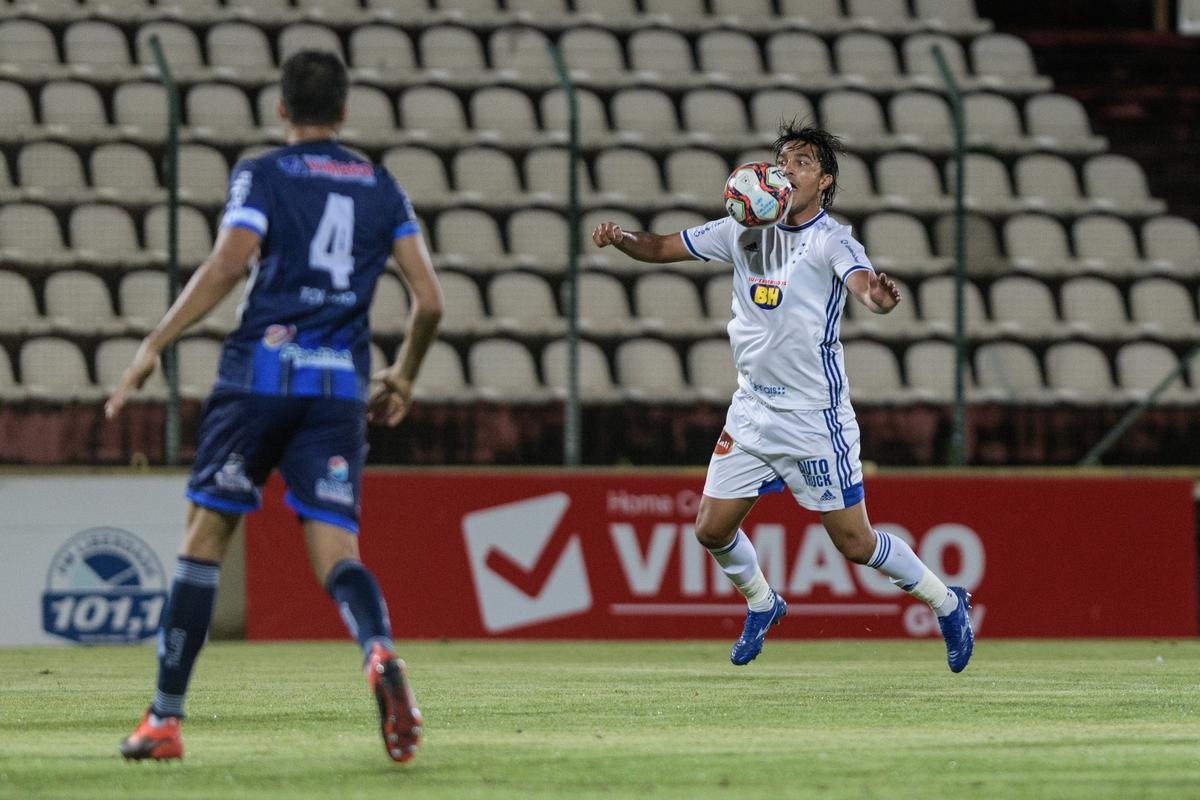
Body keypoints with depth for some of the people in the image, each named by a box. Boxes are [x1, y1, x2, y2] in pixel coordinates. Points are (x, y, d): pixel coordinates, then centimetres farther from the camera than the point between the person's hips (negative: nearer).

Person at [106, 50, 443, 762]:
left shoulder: (262, 175, 4)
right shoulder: (382, 188, 14)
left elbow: (229, 263, -13)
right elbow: (430, 301, 8)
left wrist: (154, 345, -9)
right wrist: (403, 379, 24)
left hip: (259, 375, -2)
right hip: (341, 388, 2)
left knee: (205, 538, 8)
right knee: (337, 552, -3)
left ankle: (165, 718, 8)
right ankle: (381, 652, -37)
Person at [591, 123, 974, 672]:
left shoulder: (831, 240, -13)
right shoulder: (744, 231, 3)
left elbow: (862, 282, -33)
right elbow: (662, 248, 9)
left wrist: (878, 297, -57)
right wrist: (621, 239, -12)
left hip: (815, 416, -6)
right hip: (752, 410, 6)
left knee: (855, 544, -3)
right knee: (712, 529, 5)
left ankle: (947, 603, 19)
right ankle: (761, 606, 33)